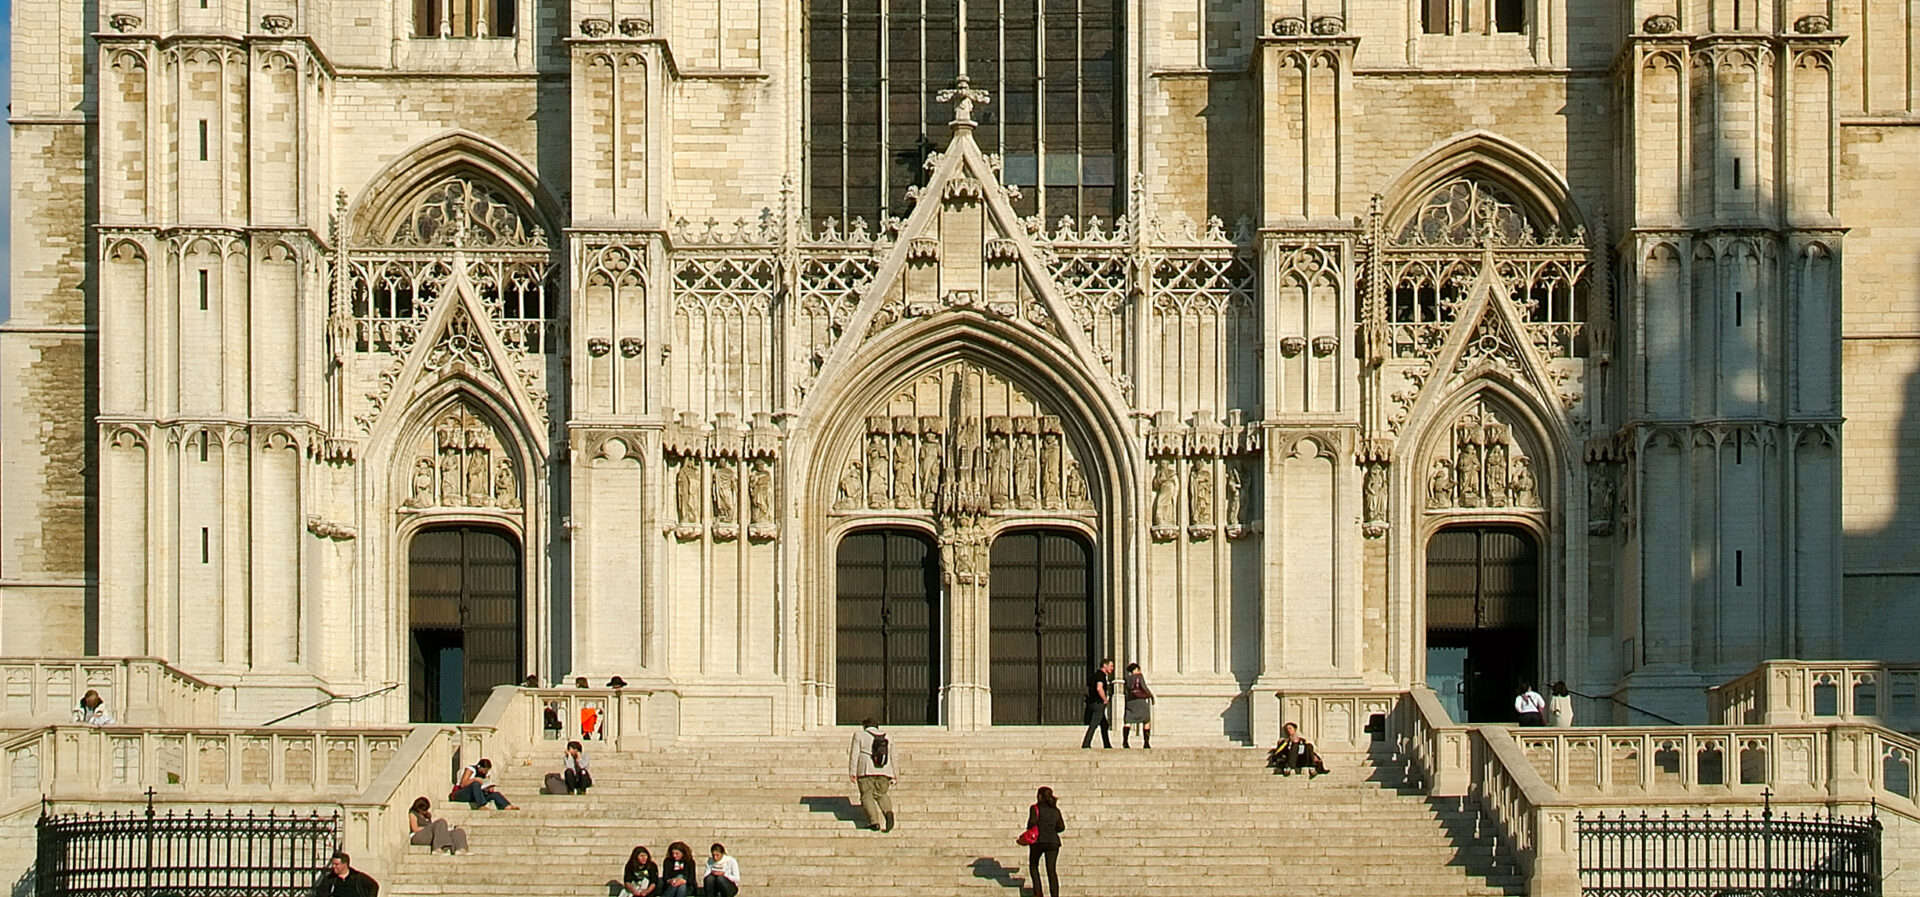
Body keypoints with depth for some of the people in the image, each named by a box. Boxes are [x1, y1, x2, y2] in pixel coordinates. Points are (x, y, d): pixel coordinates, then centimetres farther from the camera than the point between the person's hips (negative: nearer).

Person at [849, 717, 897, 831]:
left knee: (867, 795, 3)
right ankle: (888, 812, -10)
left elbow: (854, 754, -3)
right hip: (884, 771, 4)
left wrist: (852, 772, -3)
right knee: (881, 794, 16)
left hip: (866, 771, -4)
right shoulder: (888, 738, 13)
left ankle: (874, 822, -10)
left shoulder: (860, 735, 2)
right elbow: (893, 758, 15)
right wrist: (894, 775, 19)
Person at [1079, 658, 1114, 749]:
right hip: (1098, 703, -10)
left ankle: (1107, 745, 19)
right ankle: (1085, 744, -15)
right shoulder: (1101, 674, -13)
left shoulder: (1097, 674, 18)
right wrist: (1105, 700, -15)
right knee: (1093, 725, -11)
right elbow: (1099, 688, -29)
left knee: (1104, 725, 15)